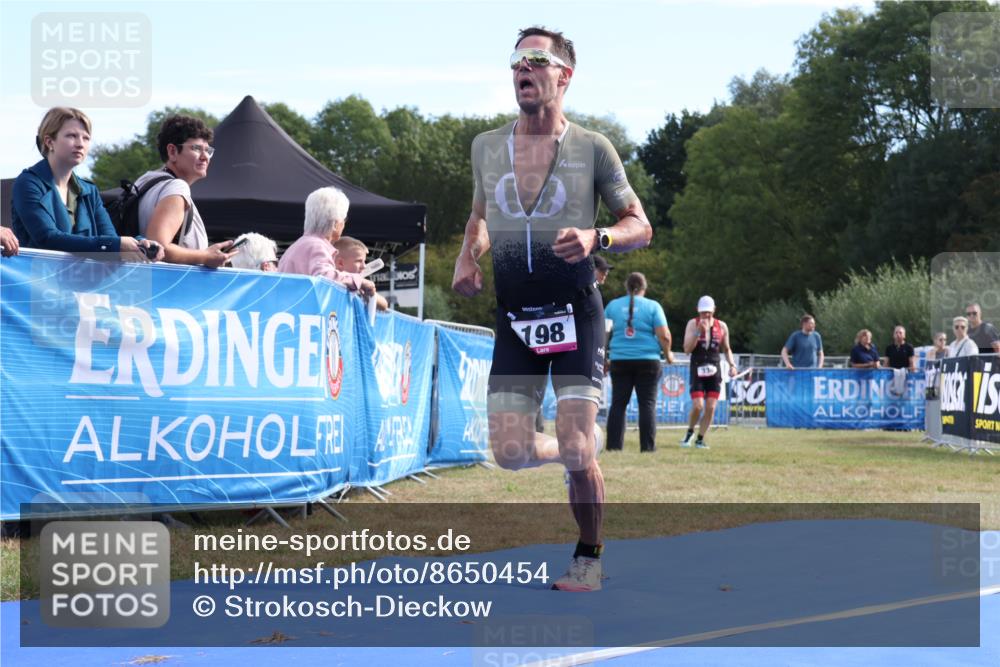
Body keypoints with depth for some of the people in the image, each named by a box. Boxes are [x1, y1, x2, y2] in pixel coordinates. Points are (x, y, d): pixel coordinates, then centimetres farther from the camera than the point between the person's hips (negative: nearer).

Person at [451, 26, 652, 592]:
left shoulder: (591, 148, -3)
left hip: (575, 312, -3)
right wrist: (468, 257, 4)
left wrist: (596, 239, -19)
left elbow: (640, 228, 1)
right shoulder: (486, 147, 7)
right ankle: (587, 441, 30)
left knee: (575, 453, -10)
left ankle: (589, 559, 13)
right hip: (513, 317, 4)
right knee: (511, 453, -3)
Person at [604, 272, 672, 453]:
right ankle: (647, 446, 0)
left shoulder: (612, 305, 7)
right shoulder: (652, 306, 0)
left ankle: (614, 445, 2)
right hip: (648, 361, -2)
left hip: (619, 361, 2)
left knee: (618, 403, 5)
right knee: (647, 403, 2)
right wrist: (668, 354, 9)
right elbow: (664, 335, -7)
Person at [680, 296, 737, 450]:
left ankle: (700, 439, 11)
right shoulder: (693, 324, -3)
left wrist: (732, 365, 2)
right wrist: (698, 331, -21)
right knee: (697, 406, -12)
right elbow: (687, 349, -12)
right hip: (697, 370, -3)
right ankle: (690, 432, 15)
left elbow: (726, 349, 17)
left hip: (714, 371, 3)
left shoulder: (721, 326, 5)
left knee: (710, 408, -2)